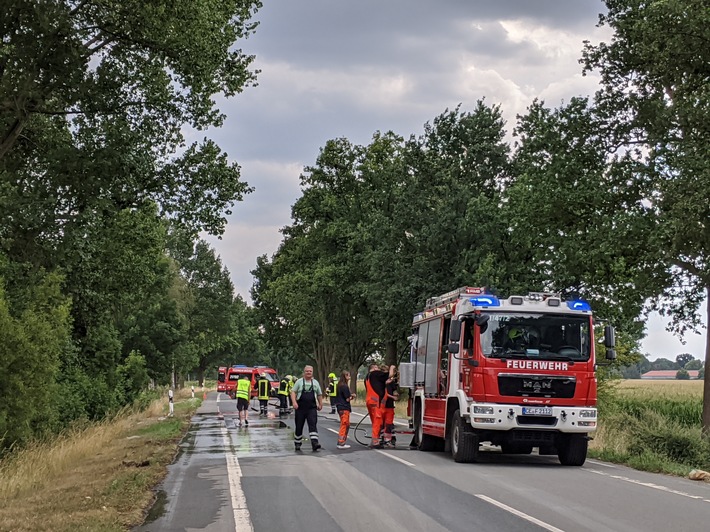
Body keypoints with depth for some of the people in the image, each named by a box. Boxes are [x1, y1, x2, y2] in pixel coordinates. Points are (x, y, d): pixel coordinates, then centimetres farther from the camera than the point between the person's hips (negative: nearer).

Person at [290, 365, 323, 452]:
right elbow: (293, 392, -1)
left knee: (313, 425, -14)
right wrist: (294, 402, -16)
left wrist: (320, 404, 18)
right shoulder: (299, 382, 5)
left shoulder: (315, 382, 13)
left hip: (312, 408, 1)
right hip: (300, 408, -1)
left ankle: (315, 443, -24)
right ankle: (297, 443, 23)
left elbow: (319, 395, 21)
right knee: (299, 426, 7)